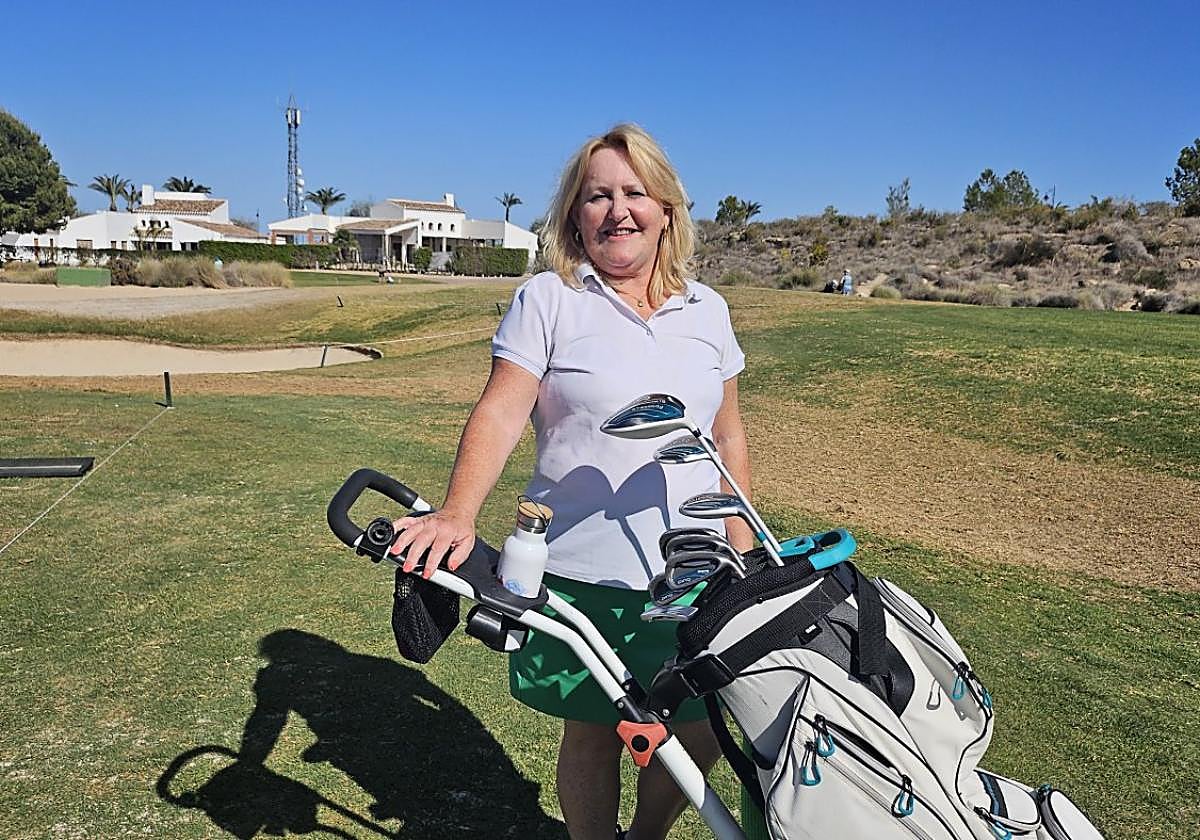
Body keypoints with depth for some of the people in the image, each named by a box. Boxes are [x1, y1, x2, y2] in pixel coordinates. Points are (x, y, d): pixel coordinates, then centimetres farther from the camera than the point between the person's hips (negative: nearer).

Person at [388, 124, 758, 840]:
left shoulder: (706, 309, 9)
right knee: (593, 733, 10)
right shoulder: (547, 301, -3)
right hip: (582, 573, -3)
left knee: (705, 732, 10)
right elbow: (500, 412, -13)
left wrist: (742, 545, 13)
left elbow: (728, 434, 14)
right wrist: (458, 514, -28)